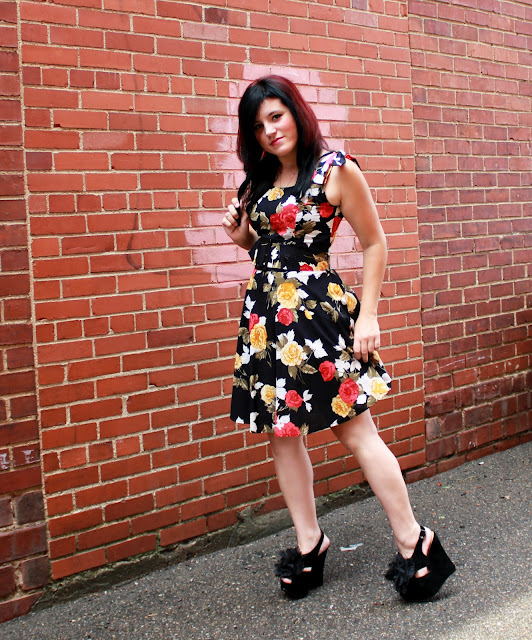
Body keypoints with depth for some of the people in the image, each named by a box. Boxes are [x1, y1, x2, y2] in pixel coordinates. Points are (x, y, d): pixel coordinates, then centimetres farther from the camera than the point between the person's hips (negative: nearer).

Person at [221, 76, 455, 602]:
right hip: (266, 313, 7)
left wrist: (367, 316, -9)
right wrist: (240, 236, 4)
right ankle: (309, 541, 21)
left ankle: (414, 540, 7)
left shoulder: (335, 170, -6)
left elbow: (374, 244, -4)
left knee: (355, 430, -6)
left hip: (318, 308, -7)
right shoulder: (260, 181, 13)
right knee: (281, 431, 8)